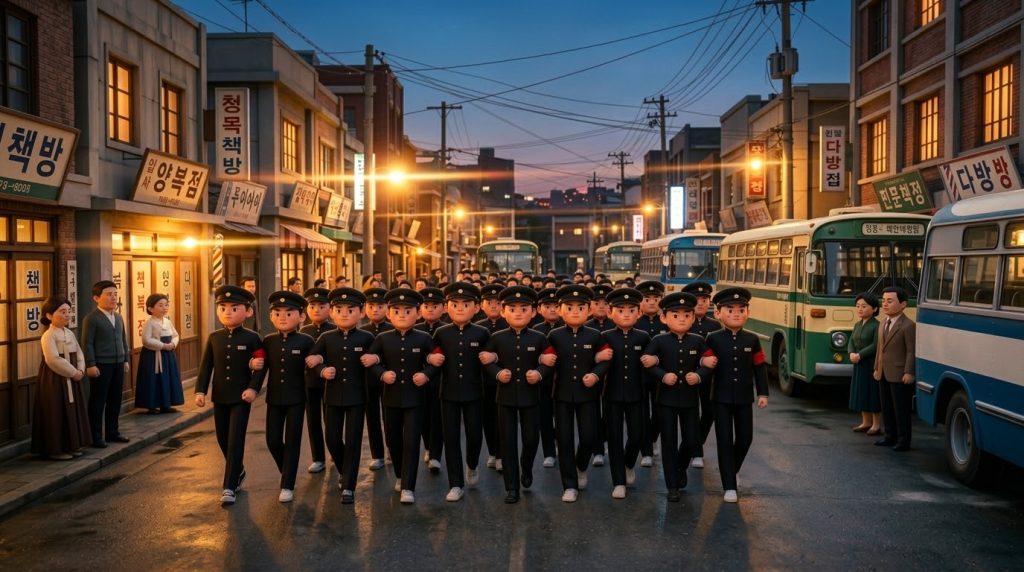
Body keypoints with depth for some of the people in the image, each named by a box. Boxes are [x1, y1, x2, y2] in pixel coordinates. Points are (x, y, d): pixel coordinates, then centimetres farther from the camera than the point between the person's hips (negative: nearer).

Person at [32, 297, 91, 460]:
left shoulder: (70, 333, 11)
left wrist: (80, 370, -6)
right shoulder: (48, 336, -15)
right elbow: (53, 360, -24)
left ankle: (70, 445, 21)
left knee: (73, 411, 11)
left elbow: (79, 353, 11)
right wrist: (73, 372, -19)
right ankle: (55, 449, 6)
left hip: (71, 379, 8)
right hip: (55, 380, -8)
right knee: (56, 414, -3)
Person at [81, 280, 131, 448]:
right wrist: (90, 364, -16)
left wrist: (126, 360, 15)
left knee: (115, 400, 12)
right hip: (101, 365, -7)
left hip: (118, 364, 7)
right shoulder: (91, 319, -9)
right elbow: (87, 343, -12)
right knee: (98, 402, 1)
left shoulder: (118, 317, 13)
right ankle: (96, 437, 8)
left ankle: (113, 432, 23)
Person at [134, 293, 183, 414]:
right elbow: (147, 340, -21)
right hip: (153, 355, -7)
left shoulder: (168, 321, 8)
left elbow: (175, 335, 13)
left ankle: (165, 404, 18)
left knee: (168, 379, 9)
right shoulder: (149, 323, -13)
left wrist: (173, 344, -8)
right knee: (154, 380, -3)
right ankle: (152, 405, 6)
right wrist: (163, 346, -22)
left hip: (168, 354, 7)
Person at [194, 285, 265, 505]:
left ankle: (229, 487, -3)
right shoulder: (214, 338, 4)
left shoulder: (252, 338, -7)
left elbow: (261, 367, -7)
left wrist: (253, 388, -18)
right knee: (223, 439, 14)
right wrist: (200, 390, -2)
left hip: (241, 397, -5)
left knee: (235, 441, -6)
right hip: (220, 396, 5)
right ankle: (238, 472, 38)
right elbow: (206, 366, 5)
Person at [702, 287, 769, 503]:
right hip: (722, 397, -2)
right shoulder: (713, 339, -3)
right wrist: (706, 363, -22)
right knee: (725, 440, -1)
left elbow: (760, 368, 4)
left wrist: (763, 393, 0)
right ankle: (729, 486, 6)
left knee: (745, 438, 8)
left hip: (744, 398, 2)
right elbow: (706, 363, 1)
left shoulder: (752, 339, 1)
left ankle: (732, 471, 36)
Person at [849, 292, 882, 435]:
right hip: (859, 364, 8)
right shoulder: (857, 325, 12)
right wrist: (851, 354, -9)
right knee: (861, 393, 12)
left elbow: (875, 345, -19)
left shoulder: (876, 325, -12)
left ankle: (876, 425, 6)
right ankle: (866, 422, 23)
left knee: (873, 393, -2)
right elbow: (851, 342, 10)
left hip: (872, 364, -8)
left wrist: (860, 355, -20)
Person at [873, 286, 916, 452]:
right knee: (887, 407, 15)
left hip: (899, 376, -8)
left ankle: (903, 440, 9)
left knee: (901, 409, 0)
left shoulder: (908, 325, -13)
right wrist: (877, 368, 16)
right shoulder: (884, 324, 13)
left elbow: (911, 351, -16)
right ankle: (890, 435, 25)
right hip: (884, 375, 8)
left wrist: (909, 372, -20)